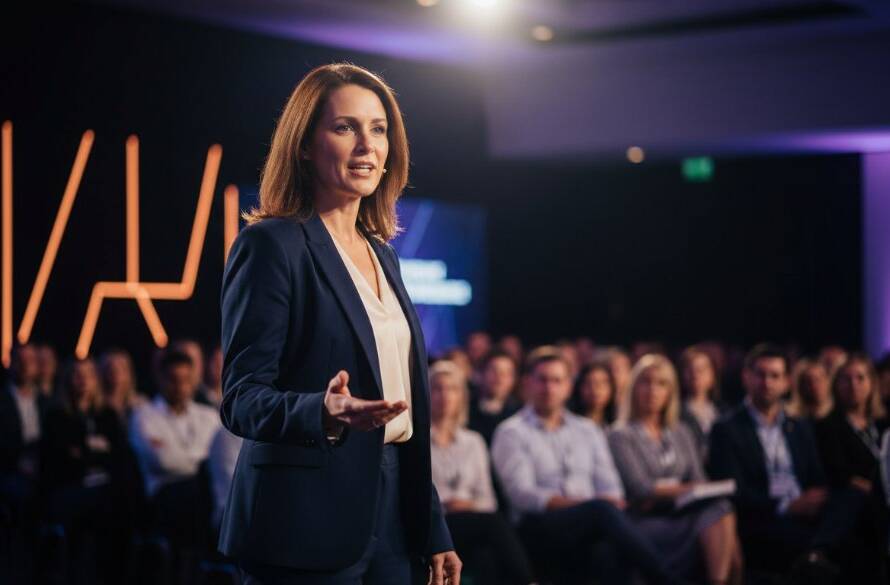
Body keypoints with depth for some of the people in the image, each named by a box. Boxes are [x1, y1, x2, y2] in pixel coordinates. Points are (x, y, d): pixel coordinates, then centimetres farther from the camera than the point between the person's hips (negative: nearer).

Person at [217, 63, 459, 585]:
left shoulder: (381, 251, 13)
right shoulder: (271, 244, -9)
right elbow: (241, 397, -14)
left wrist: (434, 531, 15)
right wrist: (325, 414, -33)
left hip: (394, 517, 7)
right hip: (310, 529, -7)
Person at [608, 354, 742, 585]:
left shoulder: (682, 434, 21)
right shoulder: (621, 437, 5)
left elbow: (698, 480, 9)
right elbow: (639, 488, -6)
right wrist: (682, 490, -16)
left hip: (684, 515, 5)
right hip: (646, 523, -4)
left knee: (720, 507, -29)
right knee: (715, 513, -29)